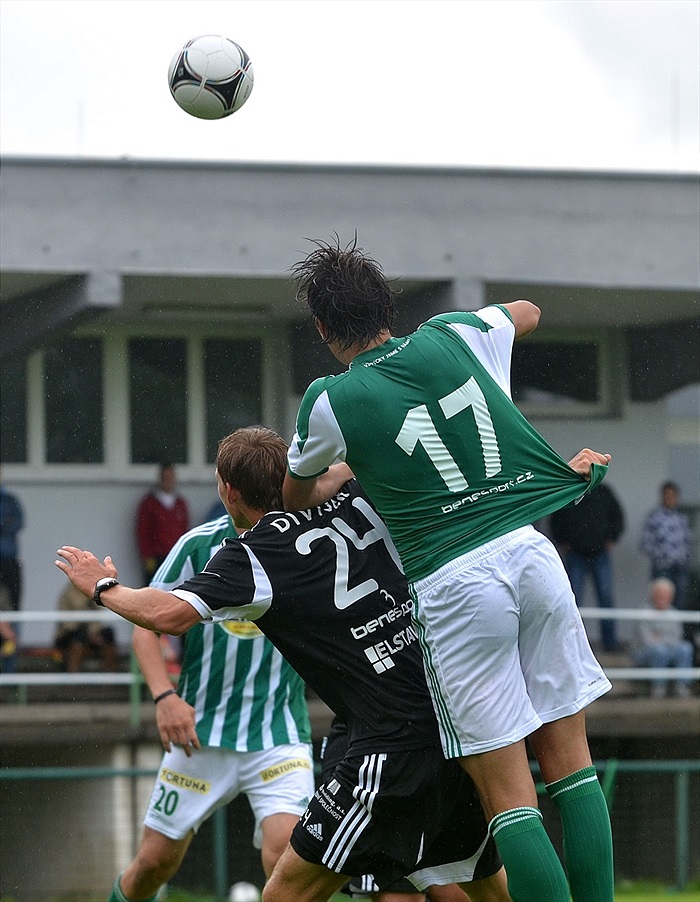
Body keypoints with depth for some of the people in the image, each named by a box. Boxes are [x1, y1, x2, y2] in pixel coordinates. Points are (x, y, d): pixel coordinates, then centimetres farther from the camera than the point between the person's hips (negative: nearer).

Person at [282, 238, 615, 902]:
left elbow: (295, 499, 21)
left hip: (453, 584, -3)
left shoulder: (330, 402, 0)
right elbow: (528, 312, 34)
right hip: (533, 550, 4)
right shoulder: (453, 337, 9)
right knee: (569, 761, 9)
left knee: (509, 797, -2)